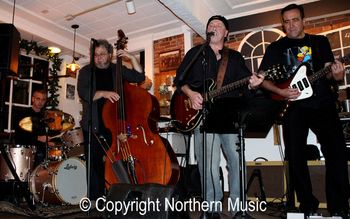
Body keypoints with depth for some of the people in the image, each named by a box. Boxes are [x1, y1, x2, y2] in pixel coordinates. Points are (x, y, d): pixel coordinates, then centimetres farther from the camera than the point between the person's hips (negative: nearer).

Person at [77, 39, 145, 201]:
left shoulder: (118, 70, 12)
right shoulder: (86, 71, 6)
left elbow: (139, 77, 8)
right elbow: (83, 93, -8)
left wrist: (132, 58, -1)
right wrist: (103, 93, -22)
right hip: (93, 126, -1)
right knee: (94, 164, 2)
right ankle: (95, 199, 12)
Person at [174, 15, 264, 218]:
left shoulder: (236, 57, 18)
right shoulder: (195, 53, 15)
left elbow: (244, 87, 9)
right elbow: (179, 79, 11)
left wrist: (251, 84, -14)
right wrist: (191, 94, -7)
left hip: (231, 115, 2)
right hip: (203, 114, -2)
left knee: (238, 160, -2)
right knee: (209, 165, -9)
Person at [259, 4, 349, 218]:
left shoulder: (320, 42, 15)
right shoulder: (276, 47, 11)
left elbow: (328, 72, 8)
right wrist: (280, 91, -10)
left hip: (323, 103, 1)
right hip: (293, 106, 0)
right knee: (296, 156, -1)